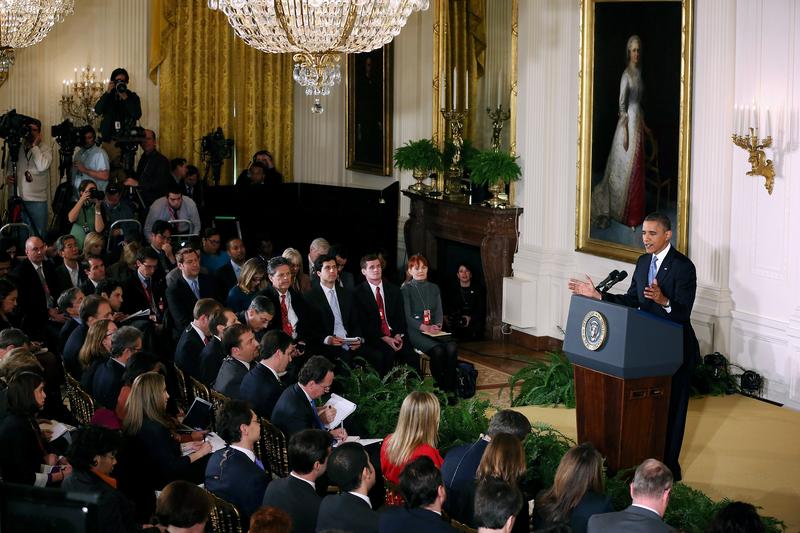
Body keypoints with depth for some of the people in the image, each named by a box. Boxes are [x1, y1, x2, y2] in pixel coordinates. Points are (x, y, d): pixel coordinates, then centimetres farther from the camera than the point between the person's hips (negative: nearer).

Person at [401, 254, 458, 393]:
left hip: (433, 330, 5)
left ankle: (450, 388, -24)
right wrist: (424, 327, -20)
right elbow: (407, 316, -7)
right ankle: (439, 387, -21)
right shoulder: (406, 289, 1)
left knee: (452, 347, -27)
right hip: (414, 331, -5)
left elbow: (439, 312, 14)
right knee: (437, 349, -33)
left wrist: (437, 325, -8)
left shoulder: (433, 288, 18)